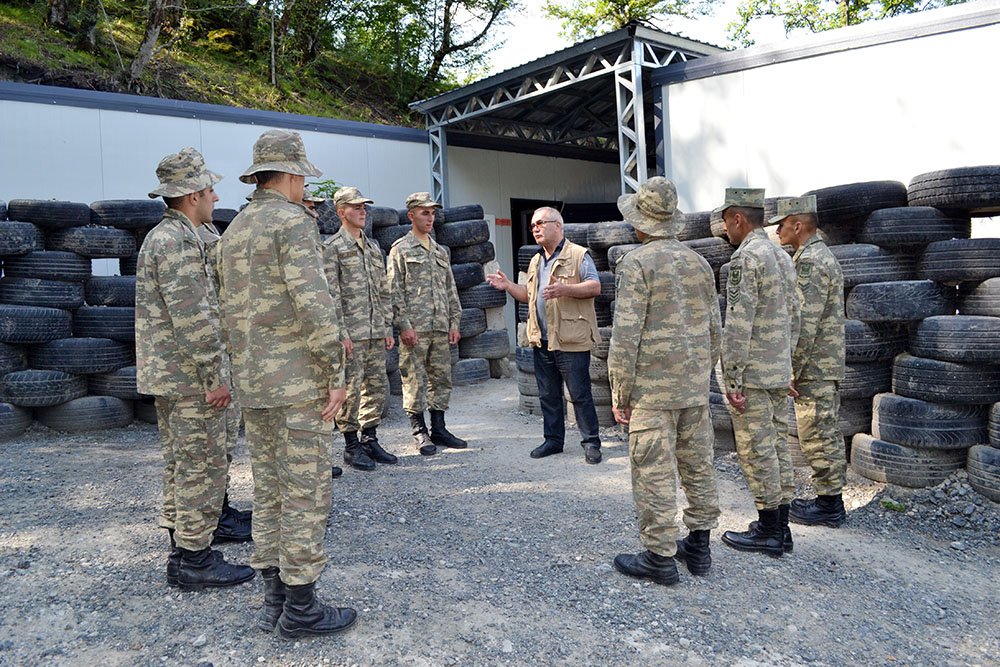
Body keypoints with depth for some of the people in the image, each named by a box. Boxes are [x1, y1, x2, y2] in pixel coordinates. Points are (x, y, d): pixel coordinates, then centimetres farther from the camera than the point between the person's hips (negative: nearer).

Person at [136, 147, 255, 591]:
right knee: (203, 469, -3)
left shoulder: (161, 236, 17)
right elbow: (193, 318, -23)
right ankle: (195, 561, 6)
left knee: (180, 466, 16)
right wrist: (215, 377, -19)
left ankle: (182, 551, 26)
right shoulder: (180, 240, -17)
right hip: (190, 376, -11)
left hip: (166, 375, 11)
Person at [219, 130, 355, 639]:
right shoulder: (293, 221, -12)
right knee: (306, 492, -1)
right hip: (298, 381, -9)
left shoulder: (234, 231, 16)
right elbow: (314, 304, -21)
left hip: (253, 383, 9)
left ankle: (275, 598, 22)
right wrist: (336, 375, -16)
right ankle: (300, 609, 6)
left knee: (269, 491, 13)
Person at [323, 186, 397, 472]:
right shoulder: (332, 247, -4)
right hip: (351, 333, -7)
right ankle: (351, 446, 9)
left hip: (376, 333, 7)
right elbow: (331, 294, -10)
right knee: (350, 389, -1)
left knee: (377, 387, 10)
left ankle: (370, 440, 22)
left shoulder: (373, 246, 17)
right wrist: (340, 333, -16)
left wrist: (388, 327, 13)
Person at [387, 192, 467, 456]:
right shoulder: (400, 250, 0)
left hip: (441, 327, 6)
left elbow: (451, 290, 18)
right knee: (414, 380, -1)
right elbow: (395, 291, -6)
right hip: (415, 328, -6)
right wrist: (404, 324, -13)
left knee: (442, 378, 8)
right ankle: (420, 433, 8)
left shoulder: (441, 251, 18)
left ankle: (439, 429, 18)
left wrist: (454, 322, 10)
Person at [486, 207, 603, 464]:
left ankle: (591, 443, 9)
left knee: (580, 394, -1)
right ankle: (553, 440, 25)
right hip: (542, 341, 7)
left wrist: (565, 289, -26)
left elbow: (595, 287, -13)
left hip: (571, 340, -7)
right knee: (548, 395, 13)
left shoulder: (579, 255, -4)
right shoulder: (535, 262, 20)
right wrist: (508, 286, 12)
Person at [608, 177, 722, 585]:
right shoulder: (699, 263, 9)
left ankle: (660, 557, 9)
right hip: (695, 389, 7)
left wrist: (619, 393, -9)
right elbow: (715, 330, 13)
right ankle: (699, 546, 26)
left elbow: (626, 335, -16)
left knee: (654, 473, 1)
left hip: (652, 390, -7)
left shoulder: (637, 263, -11)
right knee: (698, 465, 14)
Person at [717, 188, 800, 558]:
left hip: (752, 374, -9)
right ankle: (780, 524, 23)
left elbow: (738, 324, -21)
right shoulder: (783, 256, 13)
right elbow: (794, 316, 17)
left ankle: (768, 531, 8)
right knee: (778, 446, 14)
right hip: (780, 373, 9)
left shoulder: (746, 257, -16)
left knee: (757, 452, -1)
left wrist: (732, 379, -18)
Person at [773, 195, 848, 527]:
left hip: (813, 367, -11)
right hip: (829, 365, 11)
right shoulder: (823, 256, 17)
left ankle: (828, 507, 6)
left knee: (817, 437, -3)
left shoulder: (810, 261, -17)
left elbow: (806, 322, -23)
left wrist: (792, 369, -18)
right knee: (827, 435, 16)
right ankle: (831, 499, 25)